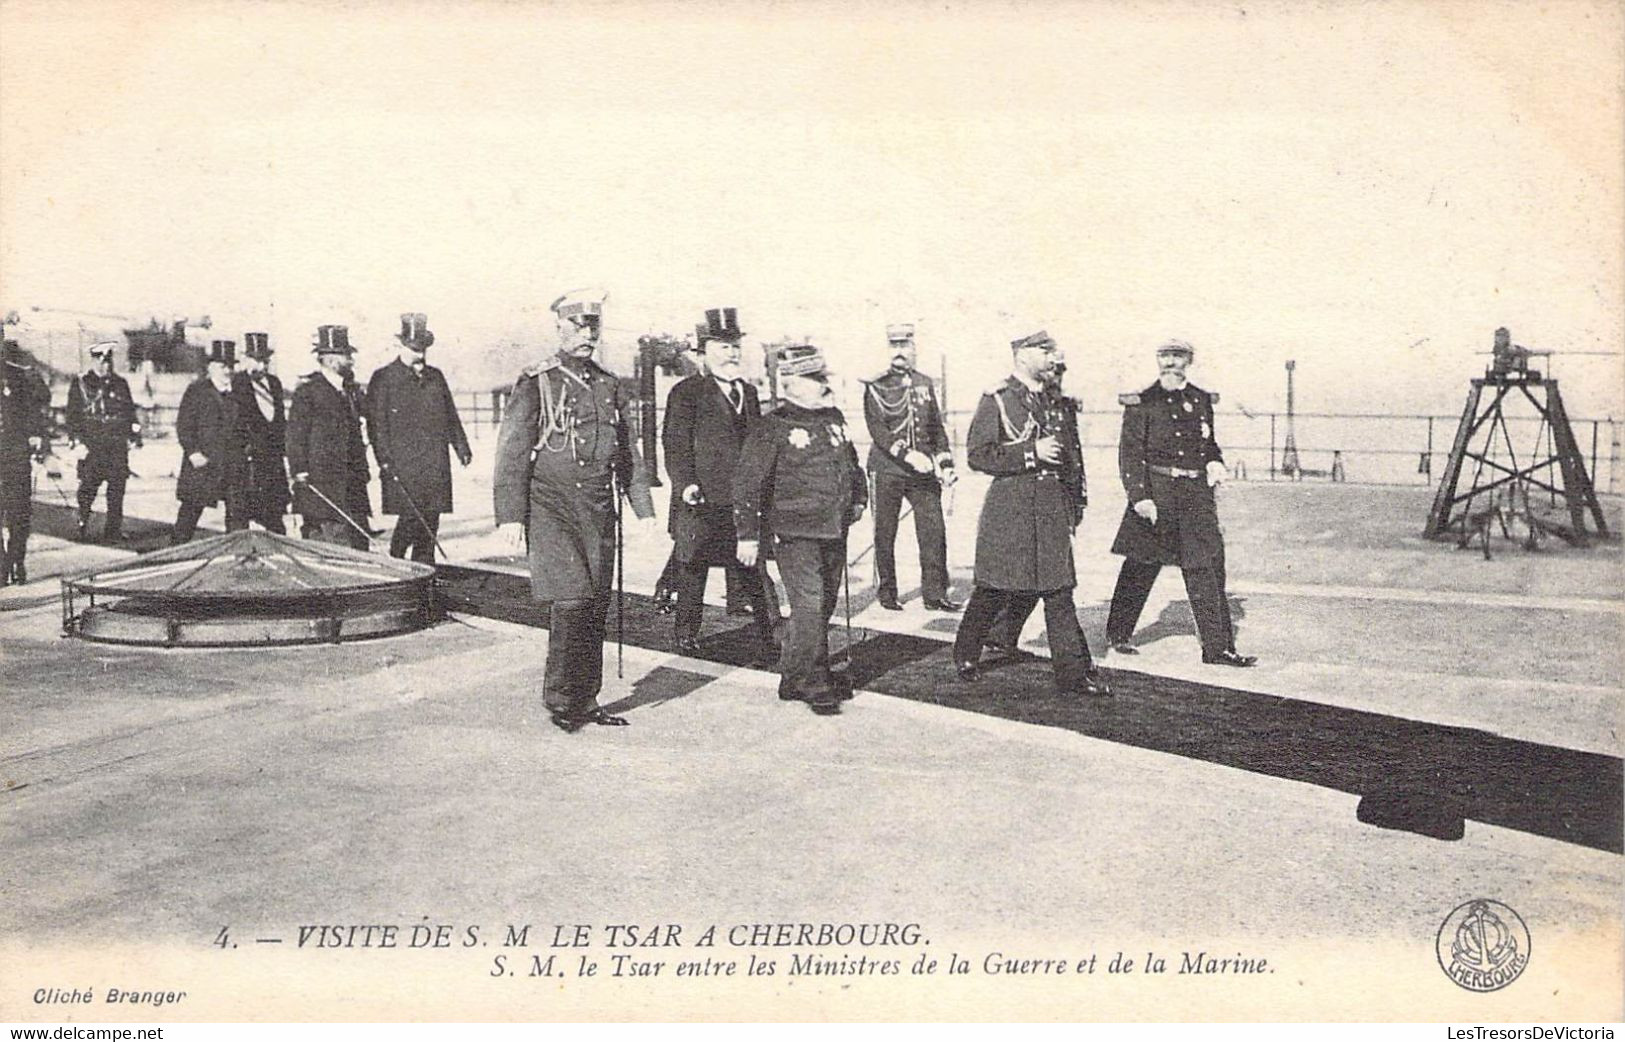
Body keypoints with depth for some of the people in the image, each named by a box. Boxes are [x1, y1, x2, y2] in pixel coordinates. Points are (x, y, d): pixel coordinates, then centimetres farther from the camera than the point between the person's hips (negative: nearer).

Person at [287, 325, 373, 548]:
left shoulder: (352, 390, 15)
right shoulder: (307, 391, -7)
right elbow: (296, 437, -8)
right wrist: (301, 474, -13)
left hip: (352, 482, 7)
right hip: (320, 484, -7)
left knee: (360, 536, 4)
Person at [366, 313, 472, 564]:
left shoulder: (435, 376, 16)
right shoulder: (383, 379, 0)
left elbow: (451, 416, 20)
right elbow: (376, 425, -5)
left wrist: (462, 448, 11)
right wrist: (385, 462, -12)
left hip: (436, 466, 5)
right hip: (402, 466, -5)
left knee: (430, 523, 5)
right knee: (410, 517, -11)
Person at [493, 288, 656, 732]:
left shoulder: (609, 387, 15)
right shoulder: (535, 385, -1)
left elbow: (627, 455, 21)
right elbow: (512, 456, -5)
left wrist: (643, 508, 15)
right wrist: (511, 516, -12)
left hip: (599, 512, 5)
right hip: (552, 507, -5)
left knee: (597, 607, 6)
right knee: (573, 600, -15)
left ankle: (586, 702, 17)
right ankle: (560, 700, -1)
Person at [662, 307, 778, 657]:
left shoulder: (748, 391, 16)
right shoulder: (686, 392, -4)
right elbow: (675, 445, -9)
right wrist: (685, 484, -21)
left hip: (744, 502, 5)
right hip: (701, 502, -5)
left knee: (753, 569, 8)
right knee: (693, 570, 4)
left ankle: (770, 631, 13)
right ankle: (687, 635, 15)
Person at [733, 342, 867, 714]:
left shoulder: (834, 419, 13)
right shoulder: (772, 428, -9)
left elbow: (851, 463, 29)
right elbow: (747, 483, -10)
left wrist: (859, 498, 15)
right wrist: (747, 535, -13)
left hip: (834, 532, 7)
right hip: (795, 533, -7)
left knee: (824, 607, 12)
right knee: (809, 606, -12)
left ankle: (793, 679, 25)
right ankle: (813, 684, -2)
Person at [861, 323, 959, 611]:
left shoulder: (925, 383, 14)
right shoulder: (876, 387, 0)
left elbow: (937, 427, 18)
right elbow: (877, 430, -11)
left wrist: (945, 463, 6)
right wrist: (908, 454, -22)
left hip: (923, 471, 3)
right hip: (887, 470, -3)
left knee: (934, 530, -2)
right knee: (885, 534, 3)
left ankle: (934, 594, 6)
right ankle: (886, 594, 15)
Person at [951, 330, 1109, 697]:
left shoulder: (1054, 401, 14)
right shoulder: (995, 400, -5)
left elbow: (1072, 455, 22)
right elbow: (978, 454, -12)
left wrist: (1075, 504, 16)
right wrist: (1031, 453, -18)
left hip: (1052, 508, 5)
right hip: (1010, 507, -5)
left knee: (1059, 590, 2)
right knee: (994, 589, 3)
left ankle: (1074, 672, 3)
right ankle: (965, 655, 23)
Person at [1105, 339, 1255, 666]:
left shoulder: (1202, 400, 12)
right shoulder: (1142, 403, -3)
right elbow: (1130, 453, -7)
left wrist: (1215, 463, 1)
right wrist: (1140, 497, -16)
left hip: (1197, 496, 4)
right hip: (1157, 494, -4)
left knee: (1208, 571, 2)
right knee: (1139, 569, 6)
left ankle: (1218, 647, 7)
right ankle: (1118, 634, 23)